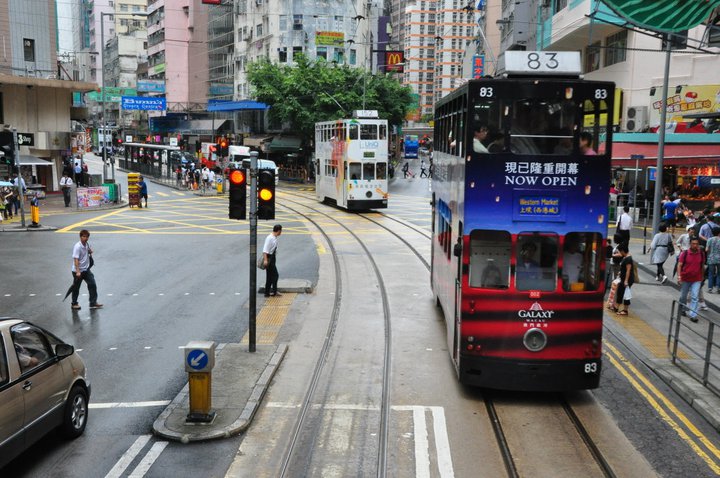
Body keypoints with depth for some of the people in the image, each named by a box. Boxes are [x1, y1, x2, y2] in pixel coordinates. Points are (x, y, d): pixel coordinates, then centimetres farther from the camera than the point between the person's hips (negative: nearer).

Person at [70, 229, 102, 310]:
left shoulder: (87, 244, 3)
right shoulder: (77, 247, -20)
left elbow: (90, 251, 26)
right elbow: (76, 259, -24)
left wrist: (90, 251, 0)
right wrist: (78, 271, -29)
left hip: (86, 269, 7)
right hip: (78, 271, -7)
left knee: (92, 285, 1)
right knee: (76, 288, 8)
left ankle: (93, 303, 7)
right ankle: (74, 303, 25)